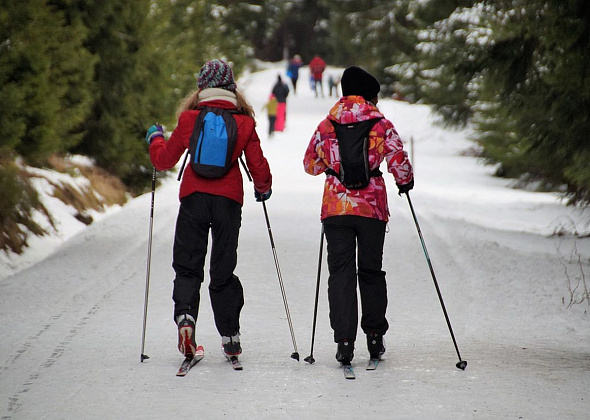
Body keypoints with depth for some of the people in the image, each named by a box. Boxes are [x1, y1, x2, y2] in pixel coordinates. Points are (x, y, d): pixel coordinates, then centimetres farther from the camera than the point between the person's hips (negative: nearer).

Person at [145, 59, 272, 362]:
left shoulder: (189, 119, 1)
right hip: (229, 199, 1)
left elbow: (164, 160, 9)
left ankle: (185, 315, -18)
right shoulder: (244, 121, 2)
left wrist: (154, 139, 29)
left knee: (187, 264, 7)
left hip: (194, 196, -1)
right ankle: (230, 335, 9)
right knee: (223, 268, 9)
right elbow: (258, 165, 6)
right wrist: (263, 188, 27)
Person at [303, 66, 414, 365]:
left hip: (335, 207, 1)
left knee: (341, 273, 2)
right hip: (372, 206, -1)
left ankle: (344, 340, -8)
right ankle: (374, 336, 20)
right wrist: (405, 181, 14)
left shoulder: (326, 125, 4)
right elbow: (399, 161, -7)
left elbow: (310, 165, 12)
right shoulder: (381, 124, -3)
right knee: (371, 271, 14)